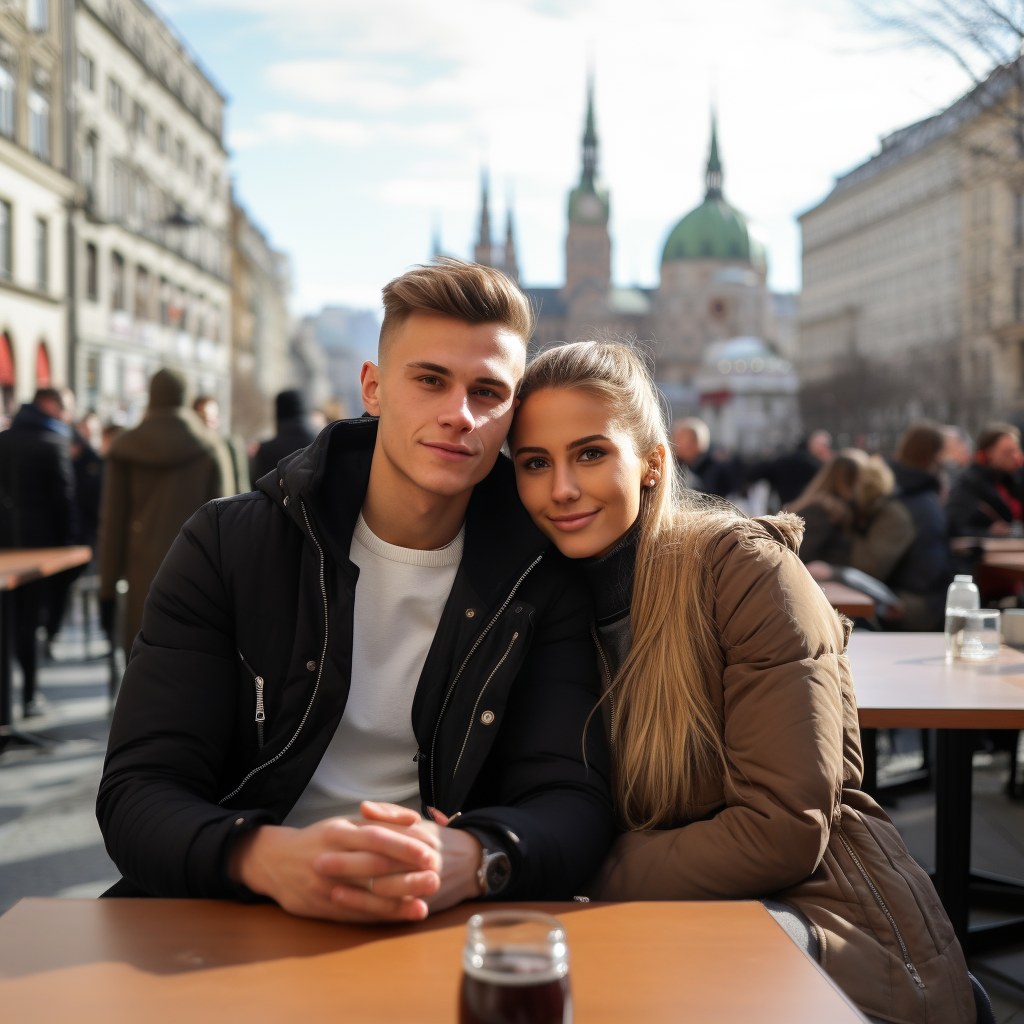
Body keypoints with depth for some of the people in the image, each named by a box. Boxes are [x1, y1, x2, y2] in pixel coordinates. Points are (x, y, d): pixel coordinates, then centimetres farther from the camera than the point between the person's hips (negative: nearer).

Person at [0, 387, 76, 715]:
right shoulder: (52, 444, -10)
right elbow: (63, 497, -10)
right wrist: (66, 539, -1)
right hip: (38, 541, -5)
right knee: (28, 619, 1)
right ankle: (29, 696, 5)